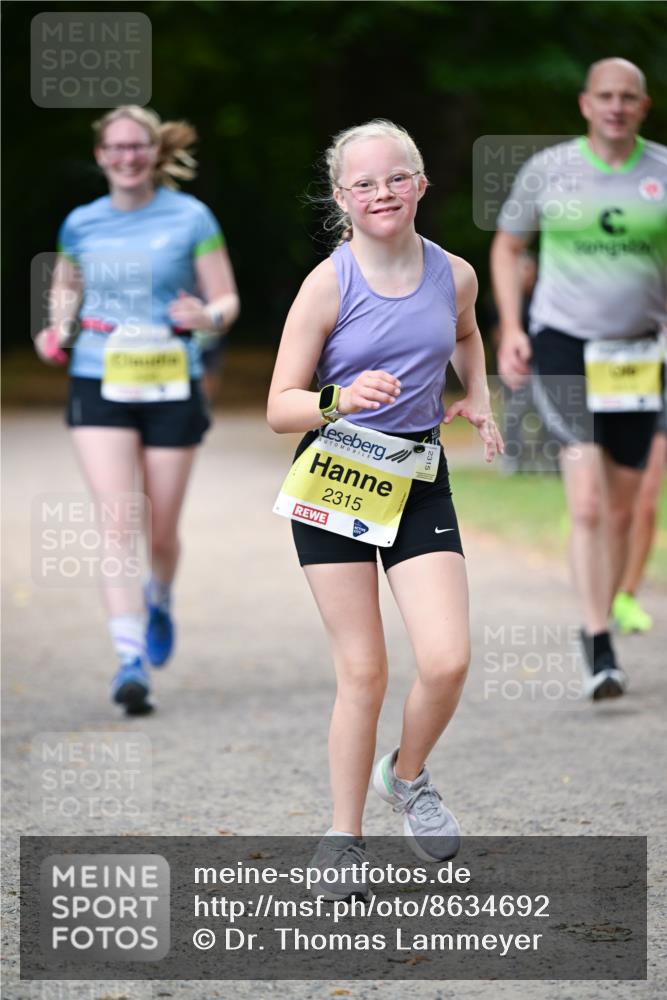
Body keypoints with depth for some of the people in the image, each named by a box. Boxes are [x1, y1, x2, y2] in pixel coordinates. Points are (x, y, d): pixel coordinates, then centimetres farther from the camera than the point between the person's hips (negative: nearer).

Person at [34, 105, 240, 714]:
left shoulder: (190, 218, -2)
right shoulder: (81, 225, 6)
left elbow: (228, 300, -1)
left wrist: (208, 316, -24)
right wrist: (58, 329, 4)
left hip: (172, 389, -1)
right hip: (99, 389, 1)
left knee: (161, 531, 8)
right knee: (118, 525, -14)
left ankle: (159, 599, 43)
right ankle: (131, 659, -13)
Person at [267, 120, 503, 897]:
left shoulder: (454, 275, 0)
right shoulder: (328, 285, -12)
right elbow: (280, 408, -12)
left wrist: (479, 402, 14)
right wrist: (340, 401, -30)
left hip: (419, 476, 3)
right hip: (334, 480, -3)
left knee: (447, 661, -11)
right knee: (363, 671, -3)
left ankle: (407, 776, 19)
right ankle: (342, 839, 11)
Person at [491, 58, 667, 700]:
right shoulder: (548, 170, -1)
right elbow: (507, 246, 12)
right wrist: (510, 328, 1)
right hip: (563, 344, -2)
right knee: (587, 501, -17)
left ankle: (598, 629, 29)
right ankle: (599, 647, -18)